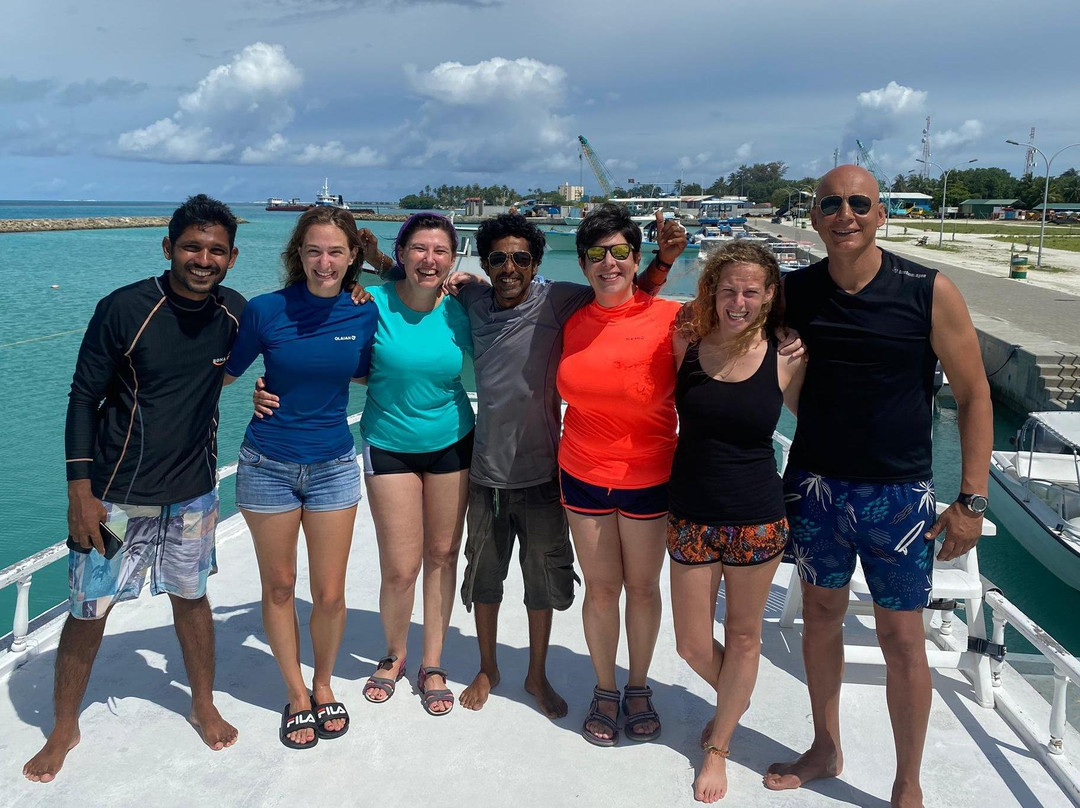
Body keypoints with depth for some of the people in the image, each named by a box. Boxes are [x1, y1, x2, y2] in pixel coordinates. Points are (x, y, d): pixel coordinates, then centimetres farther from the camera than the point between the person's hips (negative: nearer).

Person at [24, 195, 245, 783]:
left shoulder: (233, 312, -4)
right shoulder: (124, 309, -16)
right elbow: (83, 398, -10)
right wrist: (80, 491, -12)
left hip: (192, 492, 3)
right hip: (116, 495, -3)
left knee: (190, 596, 17)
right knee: (89, 609, 7)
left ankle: (203, 706, 36)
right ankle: (64, 729, 29)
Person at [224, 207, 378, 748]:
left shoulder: (364, 313, -6)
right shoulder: (265, 310, -12)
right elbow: (222, 374, 2)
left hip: (333, 465, 1)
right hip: (267, 465, -1)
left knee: (329, 594, 6)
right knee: (279, 587, 12)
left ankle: (323, 684, 34)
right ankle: (296, 693, 33)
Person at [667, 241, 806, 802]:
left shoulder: (786, 359, -8)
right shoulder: (687, 346, -6)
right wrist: (680, 353, -6)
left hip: (757, 519, -1)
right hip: (691, 517, 1)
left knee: (743, 636, 14)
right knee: (692, 645, 10)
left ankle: (718, 746, 36)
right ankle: (733, 700, 44)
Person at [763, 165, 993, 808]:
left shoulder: (929, 292, -10)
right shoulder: (794, 292, -1)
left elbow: (974, 396, -5)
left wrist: (972, 500, -10)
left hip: (898, 492, -3)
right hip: (815, 485, 3)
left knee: (902, 638, 4)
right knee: (821, 614, 15)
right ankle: (825, 751, 36)